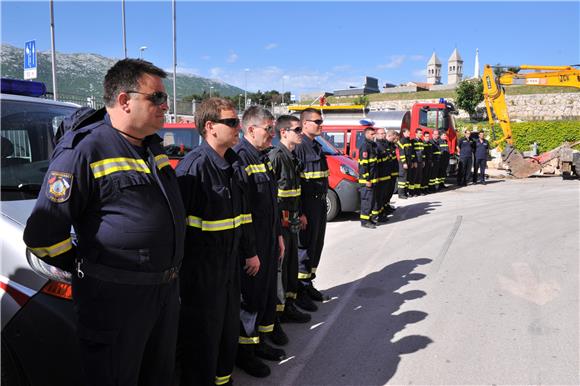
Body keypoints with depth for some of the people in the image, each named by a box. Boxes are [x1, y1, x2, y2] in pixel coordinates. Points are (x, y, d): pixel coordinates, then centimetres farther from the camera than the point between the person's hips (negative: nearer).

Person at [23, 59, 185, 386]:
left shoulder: (153, 147, 9)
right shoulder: (85, 150, -16)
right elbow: (43, 234, -17)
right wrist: (84, 269, -5)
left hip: (166, 290, 8)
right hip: (115, 298, -7)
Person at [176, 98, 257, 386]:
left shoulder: (234, 164, 8)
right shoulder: (193, 165, -18)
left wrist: (250, 251, 19)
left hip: (230, 263, 8)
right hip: (201, 269, -8)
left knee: (229, 327, 22)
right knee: (201, 334, 7)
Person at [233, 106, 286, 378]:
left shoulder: (264, 158, 13)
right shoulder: (239, 157, -19)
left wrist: (279, 234, 19)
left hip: (269, 241, 9)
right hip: (250, 243, -9)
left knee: (268, 292, 18)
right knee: (250, 296, 3)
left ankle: (259, 341, 36)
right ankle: (244, 352, 21)